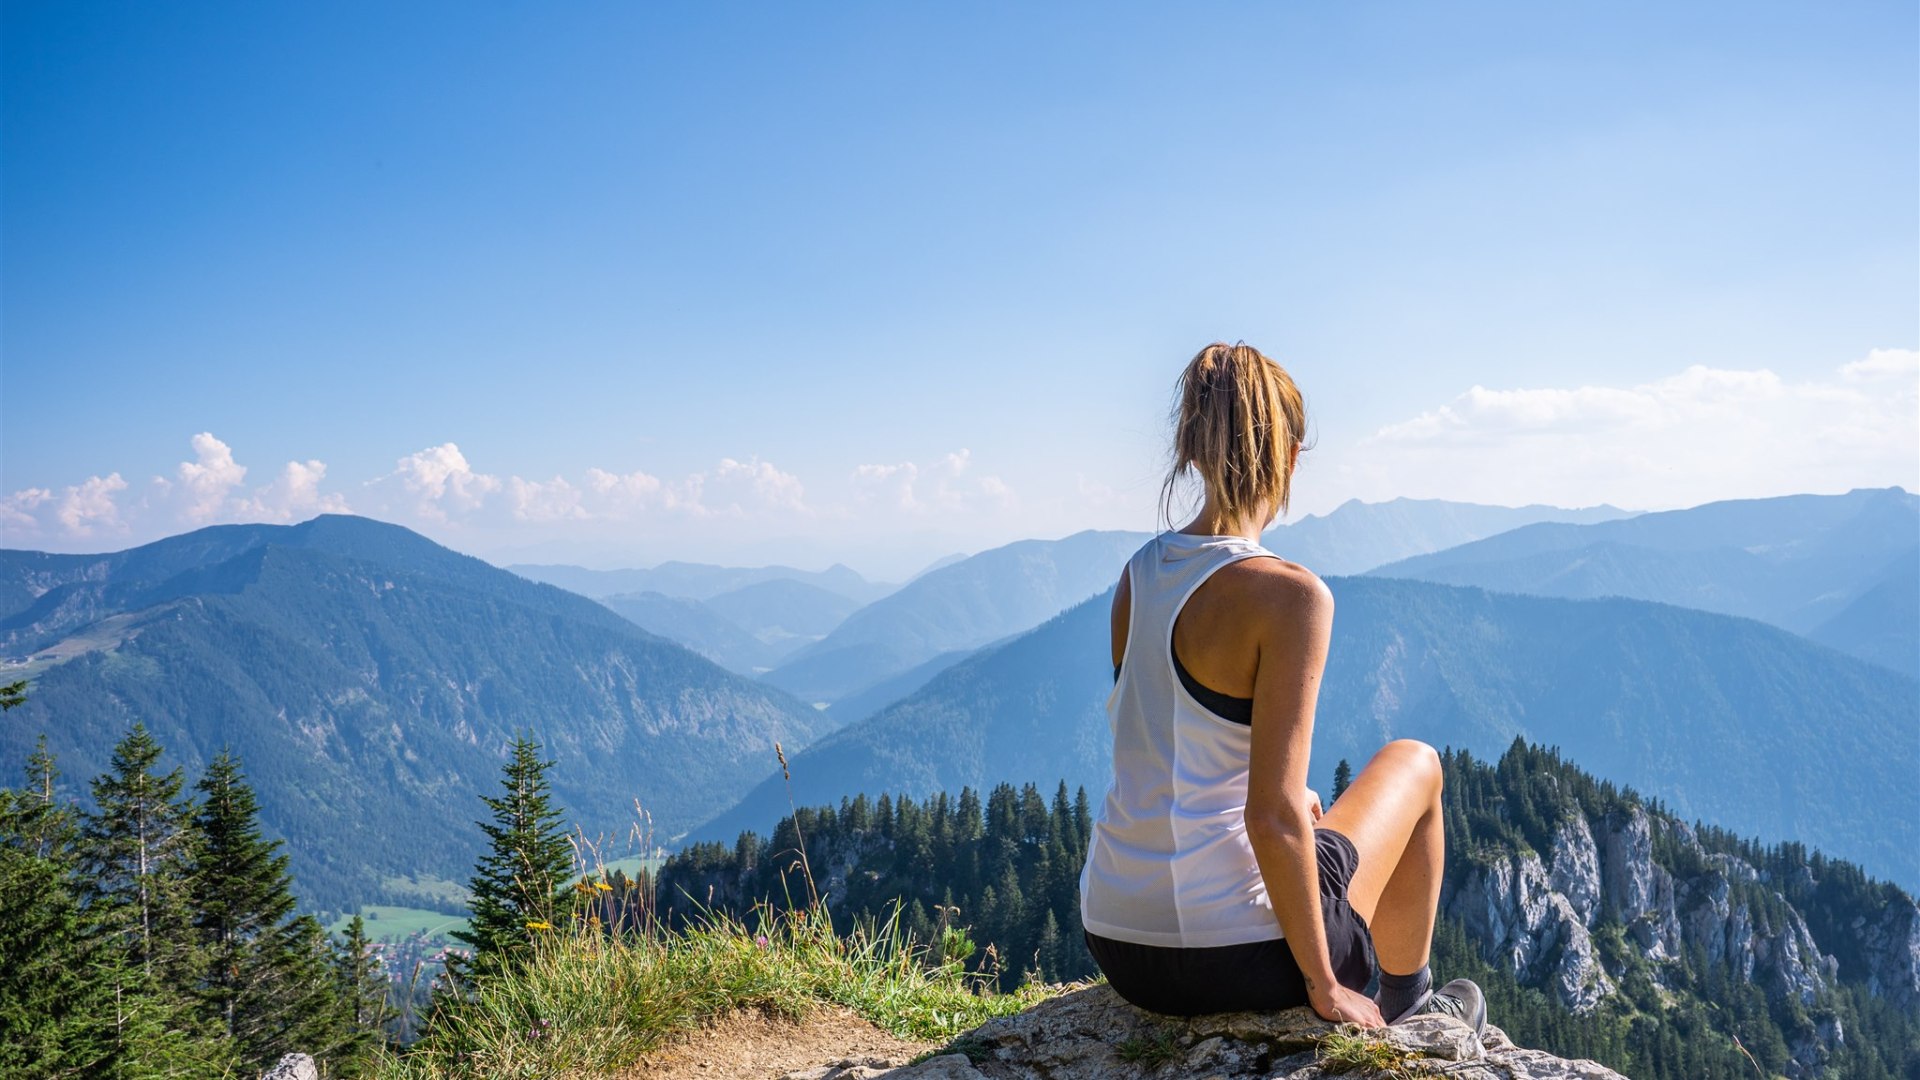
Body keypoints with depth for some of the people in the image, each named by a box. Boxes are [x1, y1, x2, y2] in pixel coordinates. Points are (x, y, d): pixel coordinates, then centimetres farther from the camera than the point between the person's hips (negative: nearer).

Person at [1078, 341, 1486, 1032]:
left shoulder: (1138, 573, 2)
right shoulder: (1289, 595, -19)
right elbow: (1272, 818, -22)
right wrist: (1324, 987, -9)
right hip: (1231, 959, -6)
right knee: (1414, 764, 20)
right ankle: (1406, 1002, 34)